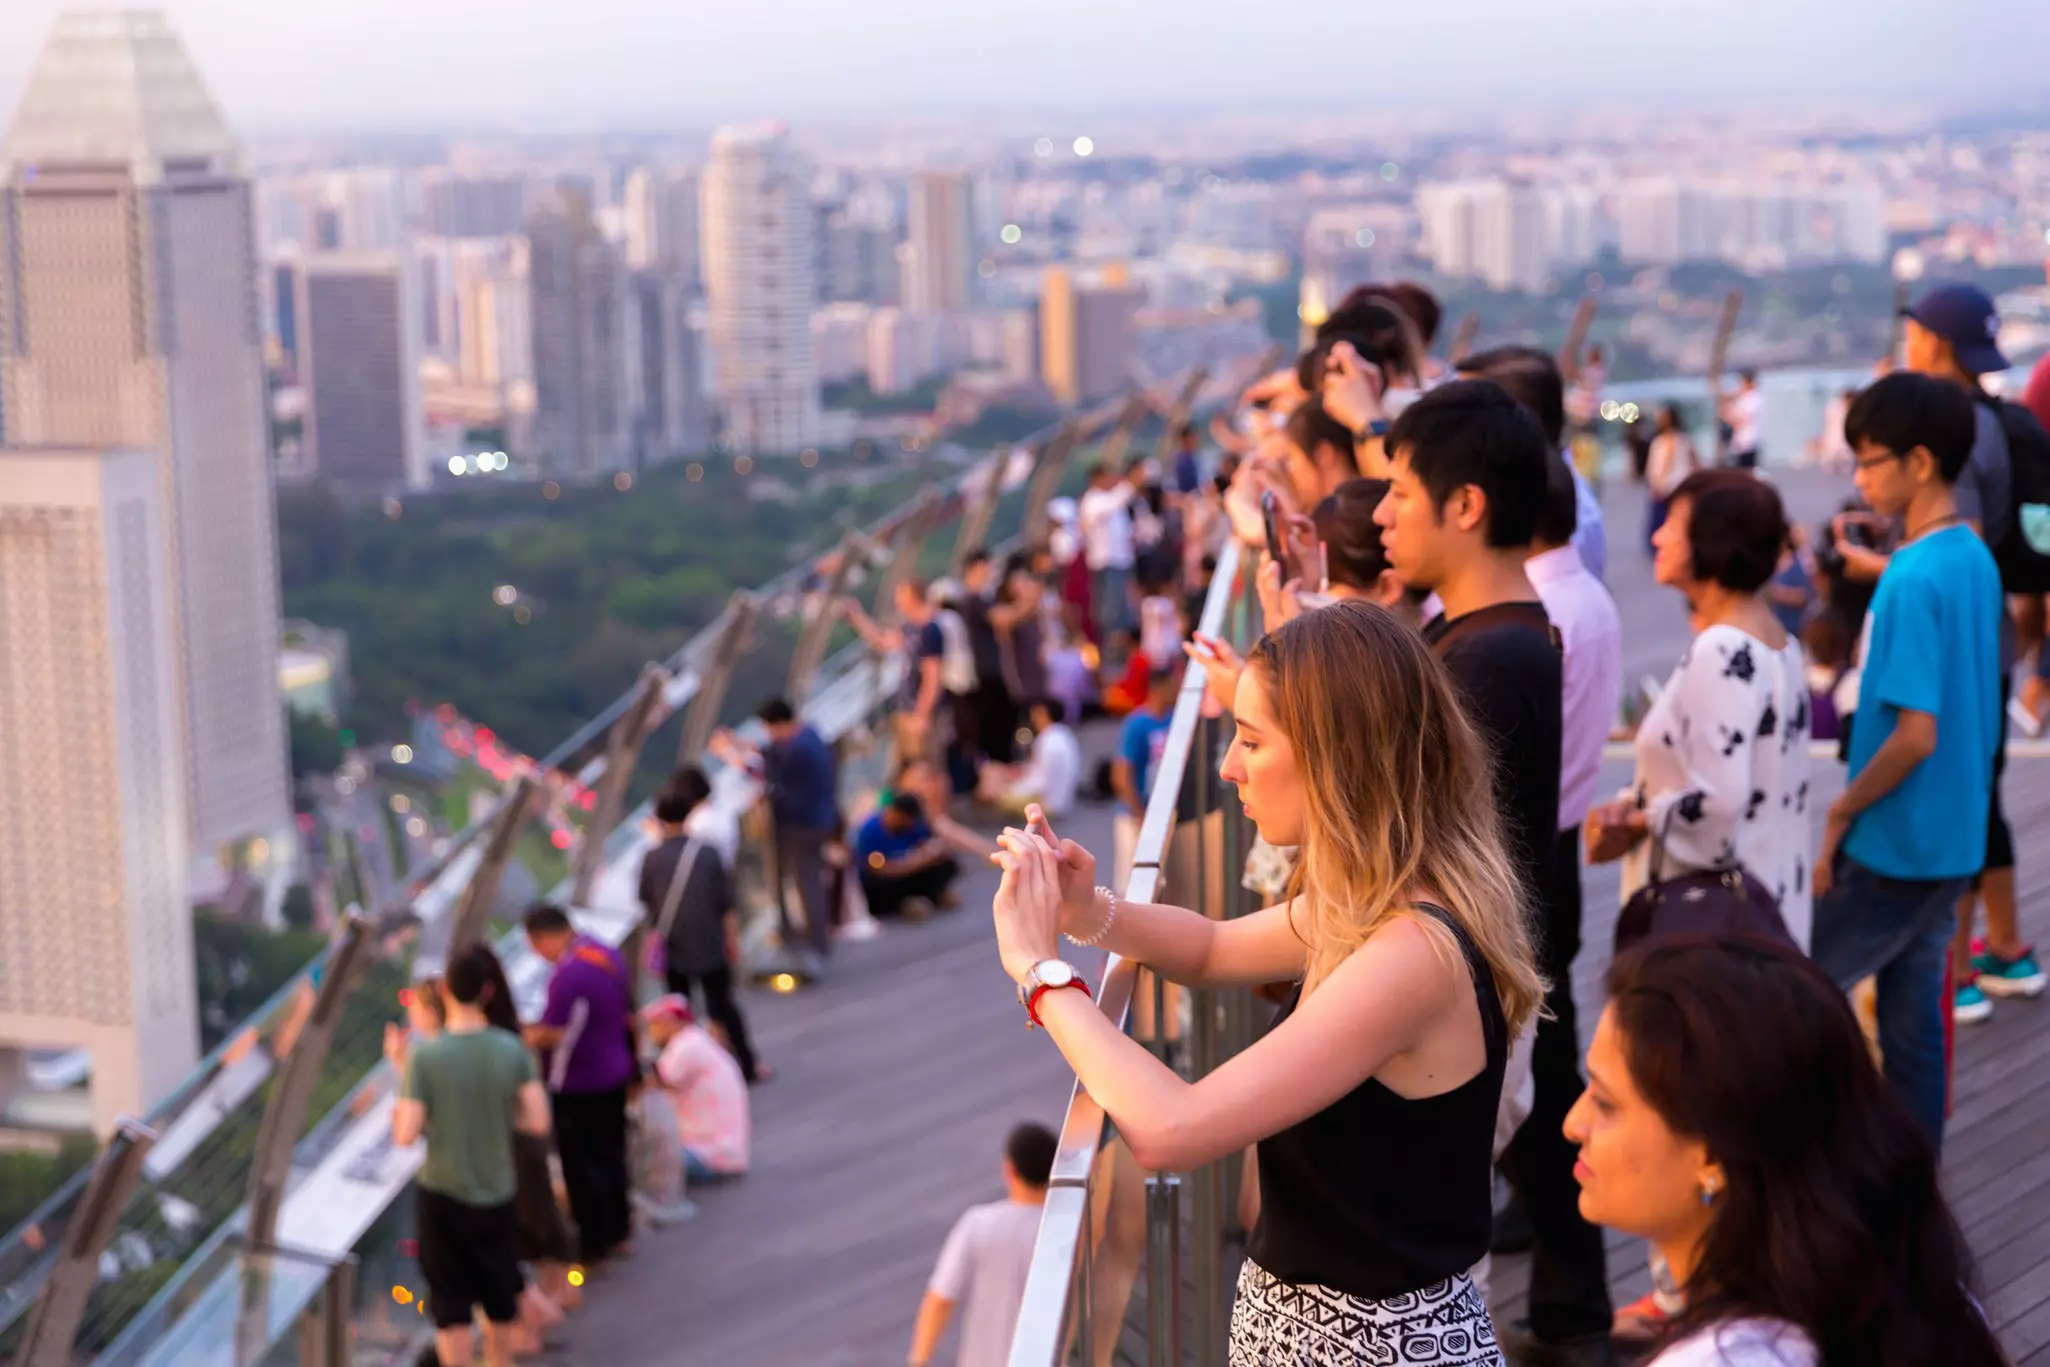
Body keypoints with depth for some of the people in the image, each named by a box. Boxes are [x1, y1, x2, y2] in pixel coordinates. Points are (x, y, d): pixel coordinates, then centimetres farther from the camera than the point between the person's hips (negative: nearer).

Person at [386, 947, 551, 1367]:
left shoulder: (424, 1056, -18)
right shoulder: (513, 1051, -11)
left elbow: (405, 1135, -18)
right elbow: (538, 1122, -11)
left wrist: (401, 1071, -6)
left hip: (442, 1195, -3)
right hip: (497, 1193, 3)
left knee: (450, 1302, 9)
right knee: (499, 1293, 23)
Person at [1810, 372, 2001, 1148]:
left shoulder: (1915, 577, -21)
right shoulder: (1975, 559, 7)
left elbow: (1915, 734, -25)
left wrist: (1839, 811, -13)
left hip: (1894, 848, -9)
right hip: (1952, 841, 9)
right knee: (1914, 1017, 14)